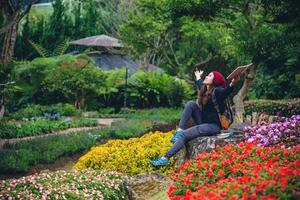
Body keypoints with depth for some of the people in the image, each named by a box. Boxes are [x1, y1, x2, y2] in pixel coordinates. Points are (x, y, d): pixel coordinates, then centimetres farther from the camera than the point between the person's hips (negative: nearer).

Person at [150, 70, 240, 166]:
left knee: (184, 135, -22)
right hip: (203, 122, 8)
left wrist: (232, 84, -58)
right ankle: (179, 131, -14)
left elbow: (226, 92, -38)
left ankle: (165, 158, -21)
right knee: (191, 104, -9)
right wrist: (198, 77, 53)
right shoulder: (205, 90, 9)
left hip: (213, 126, -8)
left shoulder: (216, 91, -14)